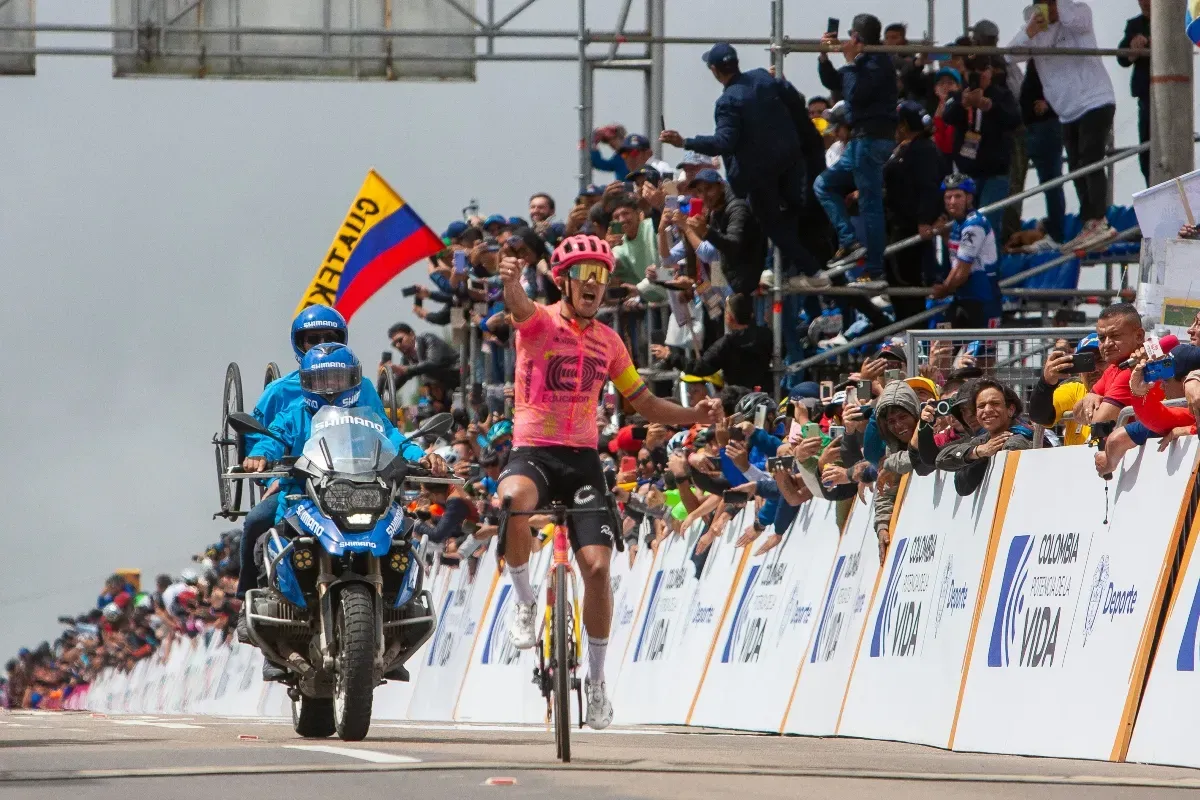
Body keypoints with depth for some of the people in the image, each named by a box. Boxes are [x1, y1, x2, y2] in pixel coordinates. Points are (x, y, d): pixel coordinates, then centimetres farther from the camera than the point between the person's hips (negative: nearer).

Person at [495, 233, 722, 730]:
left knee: (597, 565, -9)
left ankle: (596, 679, 7)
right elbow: (518, 307, -28)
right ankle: (524, 601, -15)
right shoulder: (539, 322, -3)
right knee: (513, 500, -39)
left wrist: (695, 416, 1)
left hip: (583, 458, 4)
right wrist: (510, 282, -54)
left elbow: (644, 403, 19)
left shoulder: (608, 341, 12)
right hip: (533, 451, -4)